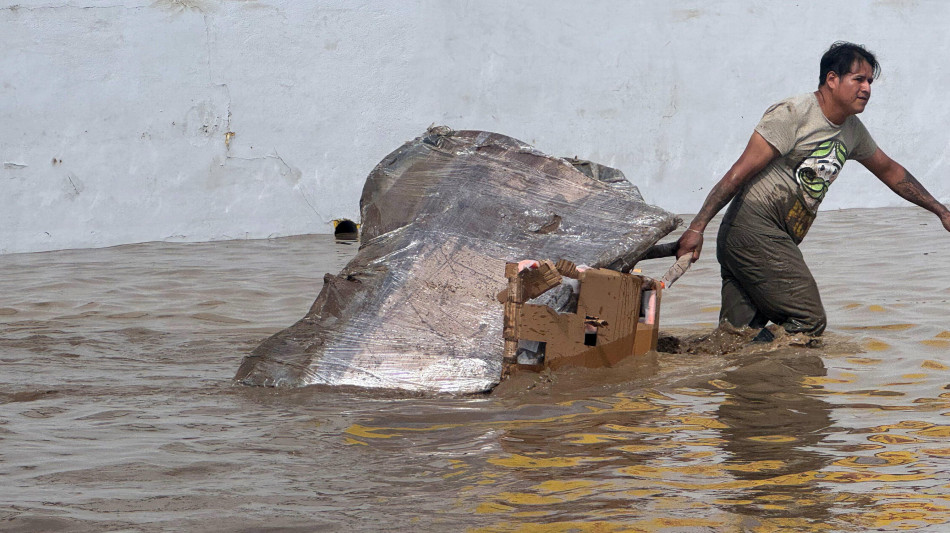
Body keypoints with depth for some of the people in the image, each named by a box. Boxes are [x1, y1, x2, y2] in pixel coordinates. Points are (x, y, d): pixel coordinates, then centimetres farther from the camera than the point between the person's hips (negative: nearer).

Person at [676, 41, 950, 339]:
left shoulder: (852, 130, 18)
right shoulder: (793, 114, -7)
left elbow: (889, 170, 36)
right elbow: (741, 171, -12)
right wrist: (697, 227, -18)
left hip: (780, 241, 9)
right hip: (753, 228, -9)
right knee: (809, 322, -16)